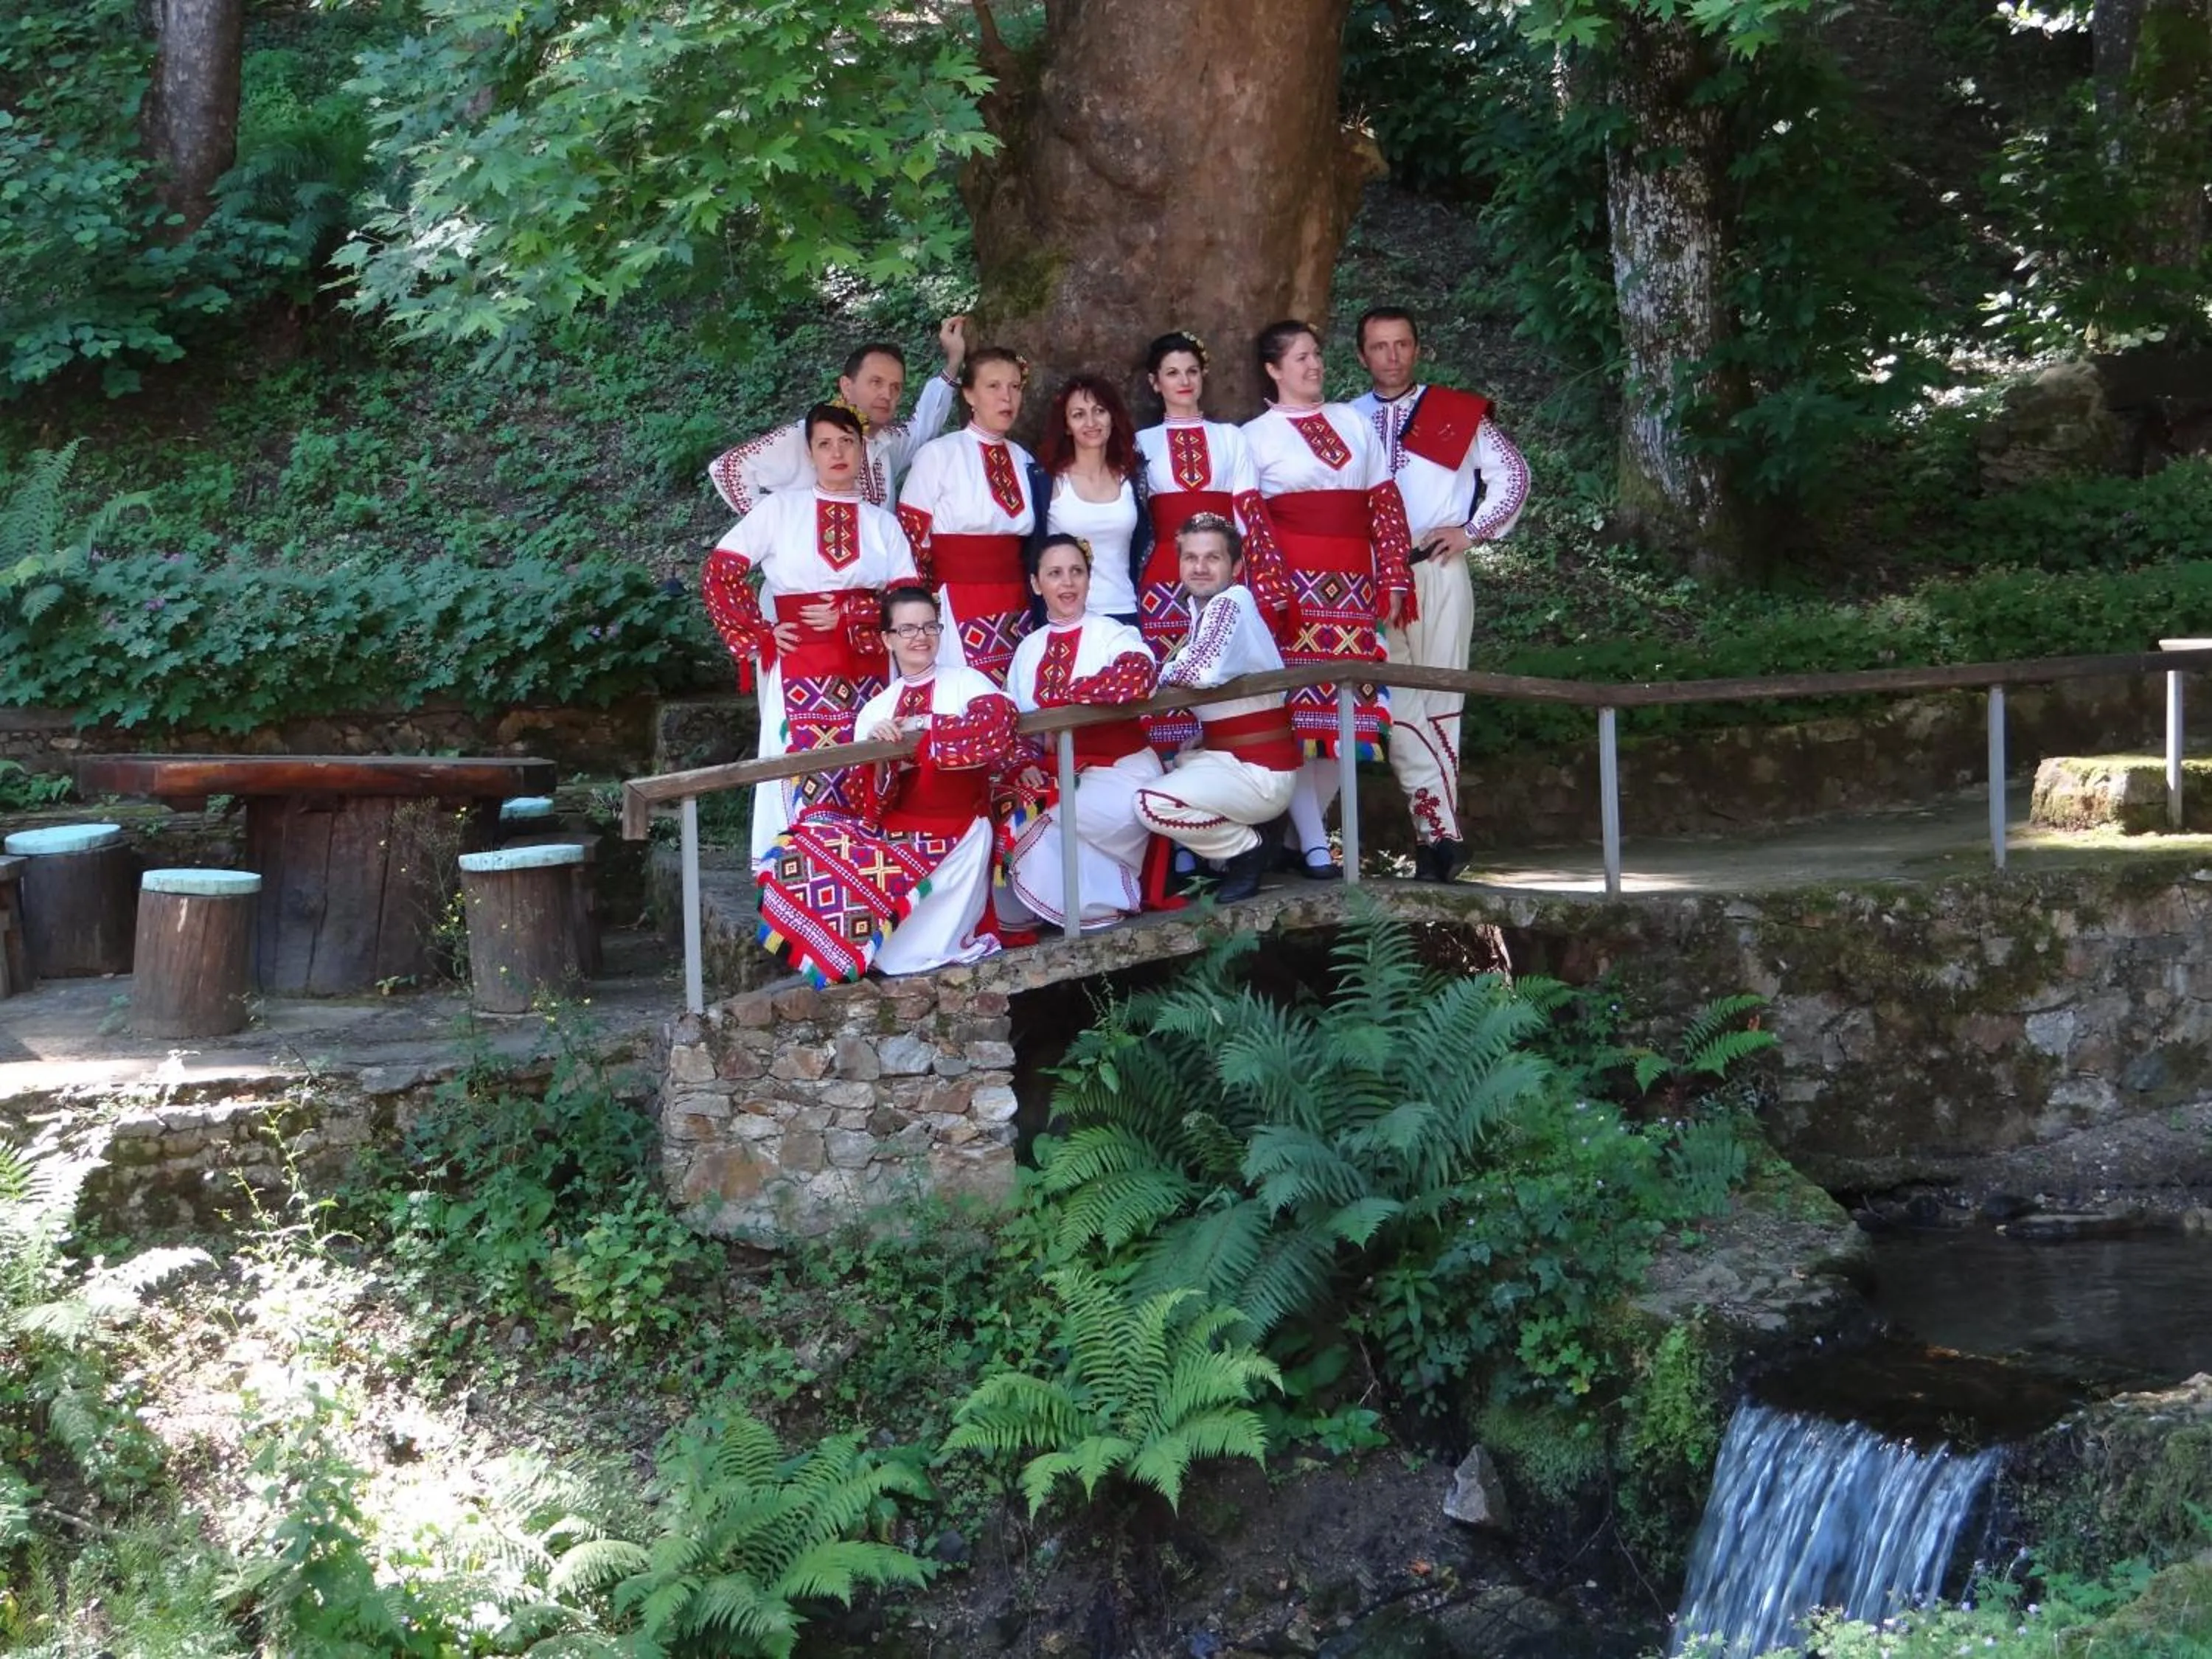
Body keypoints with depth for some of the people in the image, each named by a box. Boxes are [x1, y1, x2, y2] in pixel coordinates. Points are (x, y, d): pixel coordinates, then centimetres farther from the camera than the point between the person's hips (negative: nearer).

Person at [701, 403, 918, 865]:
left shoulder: (883, 523, 12)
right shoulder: (780, 508, 5)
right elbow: (719, 573, 3)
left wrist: (847, 615, -9)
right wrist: (756, 637, -3)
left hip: (867, 675, 2)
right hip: (799, 675, -2)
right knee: (803, 782, -7)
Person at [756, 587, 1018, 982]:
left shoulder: (967, 682, 2)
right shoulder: (875, 710, 13)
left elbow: (1001, 719, -24)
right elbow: (869, 805, 4)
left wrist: (916, 733, -21)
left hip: (955, 835, -5)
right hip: (894, 833, 5)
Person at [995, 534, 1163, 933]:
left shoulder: (1113, 634, -5)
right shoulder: (1029, 648, 12)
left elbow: (1137, 677, -29)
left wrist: (1057, 704, -22)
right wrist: (1025, 765, -12)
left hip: (1118, 772, -5)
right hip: (1054, 776, 5)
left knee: (1044, 827, -26)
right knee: (1009, 825, -19)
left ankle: (1097, 910, -6)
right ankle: (1018, 919, 0)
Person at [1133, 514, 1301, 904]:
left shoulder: (1230, 602, -17)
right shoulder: (1201, 607, 11)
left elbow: (1203, 672, -32)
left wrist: (1161, 673, -13)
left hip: (1259, 770, -10)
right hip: (1224, 757, 10)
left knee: (1154, 804, -24)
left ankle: (1249, 851, 0)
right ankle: (1228, 849, 17)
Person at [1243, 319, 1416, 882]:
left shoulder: (1354, 423, 17)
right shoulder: (1254, 436, 5)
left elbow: (1386, 504, 13)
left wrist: (1393, 581, 4)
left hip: (1354, 591, 4)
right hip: (1296, 586, -4)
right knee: (1298, 709, -7)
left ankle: (1301, 827, 14)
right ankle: (1313, 843, -2)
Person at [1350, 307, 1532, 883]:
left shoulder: (1457, 413, 7)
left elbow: (1512, 473, 8)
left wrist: (1471, 530, -2)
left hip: (1439, 569, -1)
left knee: (1440, 697, -1)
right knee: (1395, 701, -6)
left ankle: (1435, 829, 1)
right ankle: (1439, 827, -4)